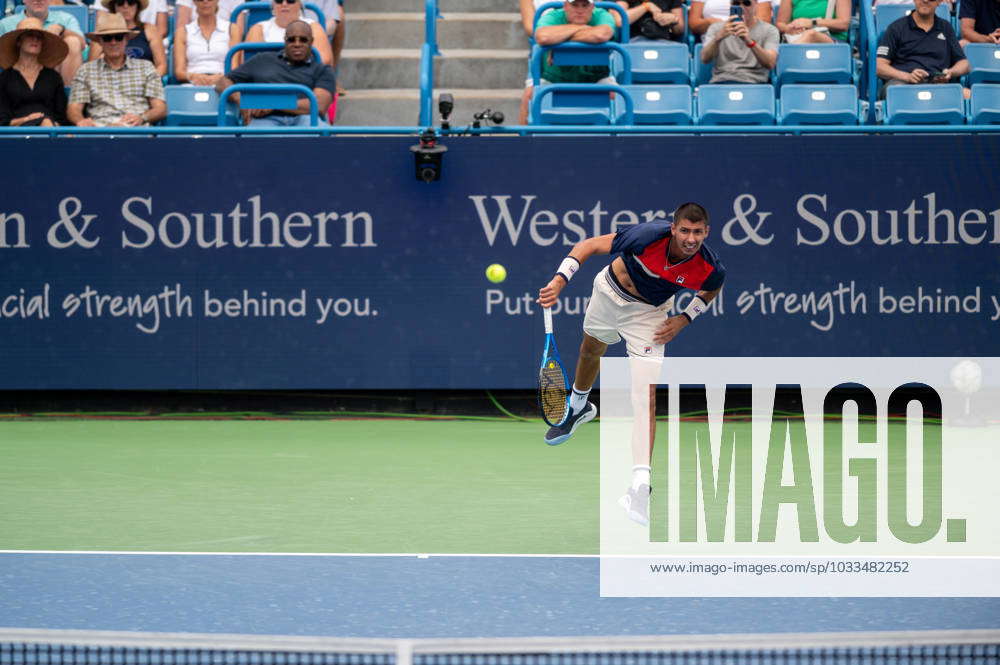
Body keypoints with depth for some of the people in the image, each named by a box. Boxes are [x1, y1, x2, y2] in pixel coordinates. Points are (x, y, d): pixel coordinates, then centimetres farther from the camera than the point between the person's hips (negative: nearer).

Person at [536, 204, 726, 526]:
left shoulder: (710, 268, -29)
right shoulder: (648, 236, -37)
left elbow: (712, 289, -1)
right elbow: (589, 245, -25)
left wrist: (684, 319, -13)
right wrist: (560, 280, -35)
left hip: (648, 314, -1)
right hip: (610, 291, 1)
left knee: (646, 397, -16)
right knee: (591, 348, 30)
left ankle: (640, 486, -21)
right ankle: (578, 406, 65)